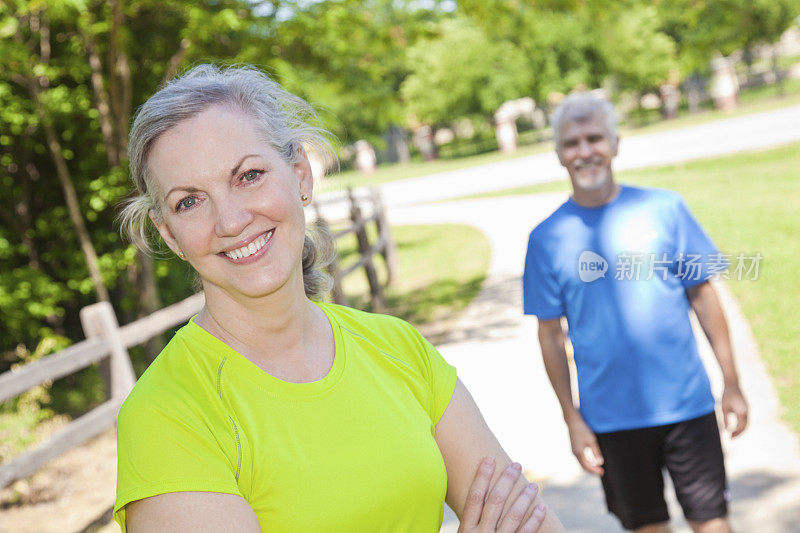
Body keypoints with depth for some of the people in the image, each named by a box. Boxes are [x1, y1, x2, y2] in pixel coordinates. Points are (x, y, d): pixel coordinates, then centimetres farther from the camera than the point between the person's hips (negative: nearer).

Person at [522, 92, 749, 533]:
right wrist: (572, 420, 0)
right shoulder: (547, 239, -1)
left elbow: (702, 296, 3)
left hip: (687, 403, 0)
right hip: (611, 417, 0)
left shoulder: (664, 208, -1)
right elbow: (551, 335, 2)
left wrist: (732, 384, 2)